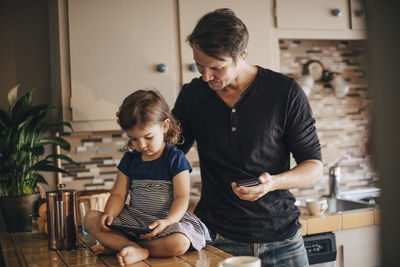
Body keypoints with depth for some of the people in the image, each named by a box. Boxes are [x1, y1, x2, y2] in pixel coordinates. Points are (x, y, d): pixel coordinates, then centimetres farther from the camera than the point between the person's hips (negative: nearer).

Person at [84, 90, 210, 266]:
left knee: (179, 243, -36)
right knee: (90, 218, -14)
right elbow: (118, 195, 7)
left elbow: (182, 198, -12)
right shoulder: (129, 160, 9)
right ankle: (139, 250, -28)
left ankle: (118, 245, -23)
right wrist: (109, 213, -16)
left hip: (166, 219, -4)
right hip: (132, 219, 4)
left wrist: (167, 221, -30)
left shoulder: (175, 158, -5)